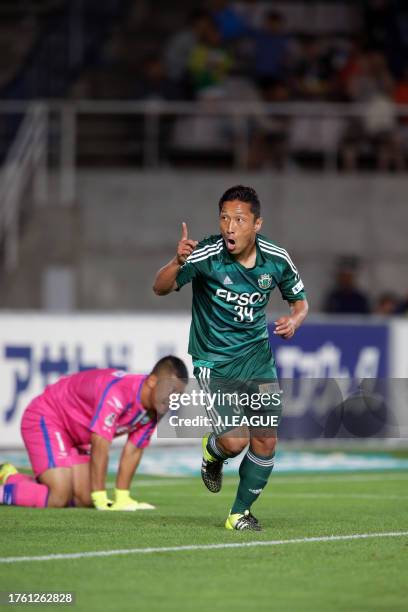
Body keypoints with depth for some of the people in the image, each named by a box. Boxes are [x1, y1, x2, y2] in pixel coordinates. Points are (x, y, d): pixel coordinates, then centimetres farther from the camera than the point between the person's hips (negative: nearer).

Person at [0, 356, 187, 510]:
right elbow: (99, 448, -34)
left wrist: (122, 497, -4)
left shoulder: (153, 410, -7)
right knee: (58, 498, -22)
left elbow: (133, 451, 0)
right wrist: (100, 499, -30)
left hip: (75, 435, 9)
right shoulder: (117, 393, -36)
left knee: (84, 500, 2)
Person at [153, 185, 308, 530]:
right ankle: (212, 453, 21)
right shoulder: (206, 256, -19)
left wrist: (294, 320, -13)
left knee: (266, 442, 0)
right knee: (235, 441, -17)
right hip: (214, 362, -4)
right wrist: (177, 263, -41)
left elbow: (299, 300, 9)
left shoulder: (277, 259, -7)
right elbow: (161, 288, -20)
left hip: (258, 357, 4)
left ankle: (241, 513, 22)